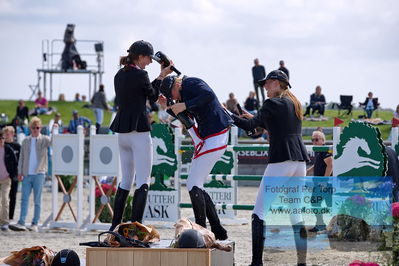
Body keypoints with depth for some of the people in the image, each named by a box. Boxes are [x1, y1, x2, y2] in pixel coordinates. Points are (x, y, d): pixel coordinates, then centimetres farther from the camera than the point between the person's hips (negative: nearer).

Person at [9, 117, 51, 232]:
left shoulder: (44, 139, 3)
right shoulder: (26, 141, 11)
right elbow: (21, 157, 13)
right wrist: (20, 172, 8)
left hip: (39, 174, -3)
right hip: (27, 174, 3)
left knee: (37, 200, 1)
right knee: (24, 199, -3)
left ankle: (35, 224, 5)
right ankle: (21, 223, -6)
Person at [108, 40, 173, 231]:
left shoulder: (119, 75, 12)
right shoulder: (140, 75, -11)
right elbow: (153, 96, 3)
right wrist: (161, 76, 15)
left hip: (122, 133, 8)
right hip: (138, 131, -8)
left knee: (126, 180, 16)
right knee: (143, 182, -6)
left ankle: (115, 225, 17)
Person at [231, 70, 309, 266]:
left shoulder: (272, 104, -5)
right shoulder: (295, 104, 18)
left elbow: (249, 126, -7)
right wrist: (256, 119, 28)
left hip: (280, 161, -8)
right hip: (300, 161, 8)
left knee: (259, 213, -6)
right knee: (295, 213, 14)